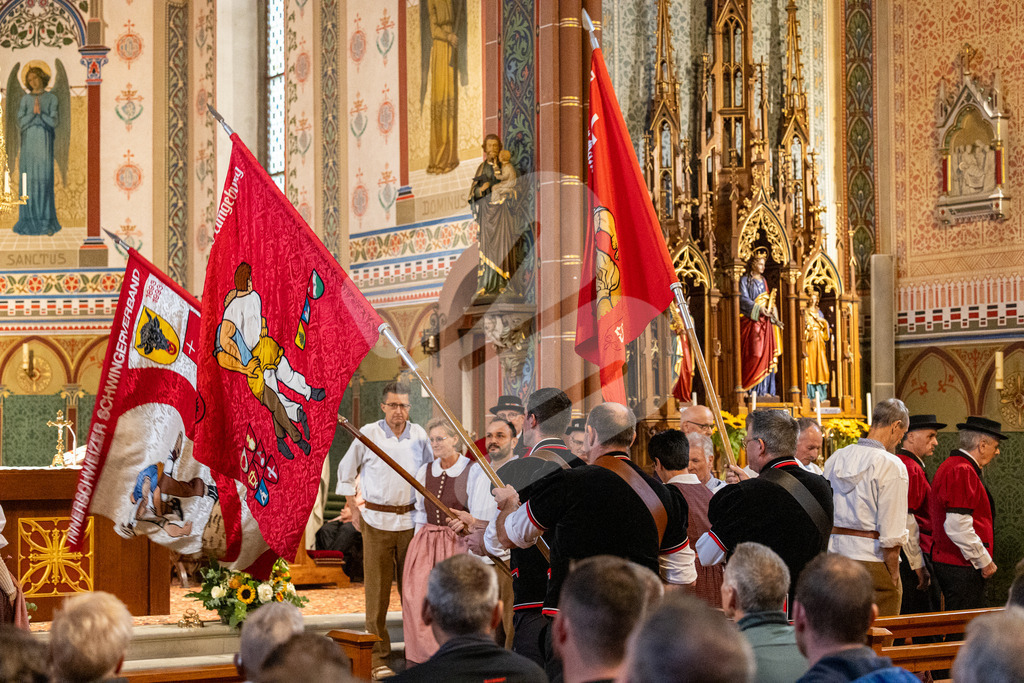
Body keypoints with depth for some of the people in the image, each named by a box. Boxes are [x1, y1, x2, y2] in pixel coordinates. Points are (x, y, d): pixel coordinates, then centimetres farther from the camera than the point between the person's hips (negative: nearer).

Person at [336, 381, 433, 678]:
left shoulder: (419, 435, 4)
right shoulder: (367, 434, -3)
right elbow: (346, 470, 10)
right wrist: (352, 505, 8)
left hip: (411, 520, 2)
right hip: (377, 520, -2)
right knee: (377, 590, -1)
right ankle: (378, 657, 5)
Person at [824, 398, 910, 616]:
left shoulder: (836, 459, 9)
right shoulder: (891, 466, -12)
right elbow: (891, 534, -15)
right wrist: (894, 576, -7)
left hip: (833, 553, 7)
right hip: (871, 559, -6)